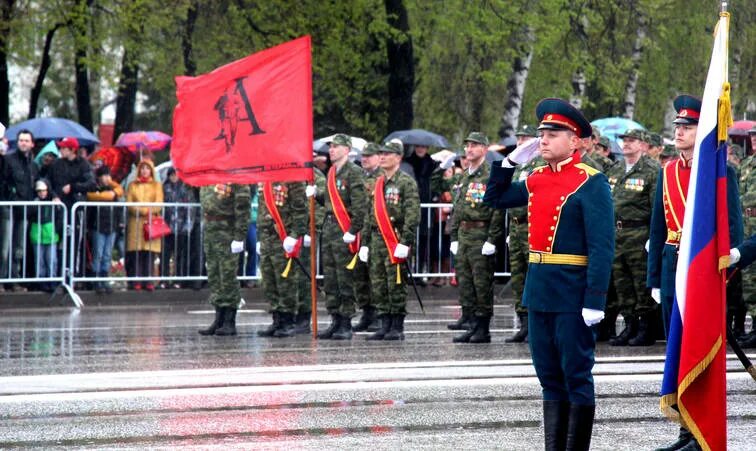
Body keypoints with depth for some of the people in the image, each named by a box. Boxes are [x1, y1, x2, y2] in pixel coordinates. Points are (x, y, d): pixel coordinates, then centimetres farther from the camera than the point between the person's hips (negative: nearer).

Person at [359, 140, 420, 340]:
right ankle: (385, 326, 12)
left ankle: (397, 328, -1)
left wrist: (405, 242, -20)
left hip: (396, 239, -7)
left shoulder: (407, 182, -5)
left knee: (396, 284, -6)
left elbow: (413, 214, -13)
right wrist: (365, 242, 17)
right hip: (377, 239, 7)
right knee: (378, 285, 6)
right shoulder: (378, 184, 18)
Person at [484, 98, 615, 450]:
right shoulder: (537, 179, 10)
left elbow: (602, 247, -15)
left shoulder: (591, 183, -11)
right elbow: (494, 199, 25)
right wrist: (510, 161, 10)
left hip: (572, 294, -7)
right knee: (549, 377, 12)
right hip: (539, 290, 7)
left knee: (576, 375, 0)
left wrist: (595, 300, -21)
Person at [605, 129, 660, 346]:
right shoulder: (615, 171, 16)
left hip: (639, 233, -7)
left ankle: (646, 330, 1)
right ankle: (630, 326, 17)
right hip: (615, 233, 7)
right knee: (622, 282, 9)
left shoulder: (652, 170, -6)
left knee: (642, 283, -4)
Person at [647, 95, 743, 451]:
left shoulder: (722, 173, -4)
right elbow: (657, 230, 15)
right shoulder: (668, 173, 12)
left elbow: (733, 227, -5)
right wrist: (655, 278, 12)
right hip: (673, 266, 6)